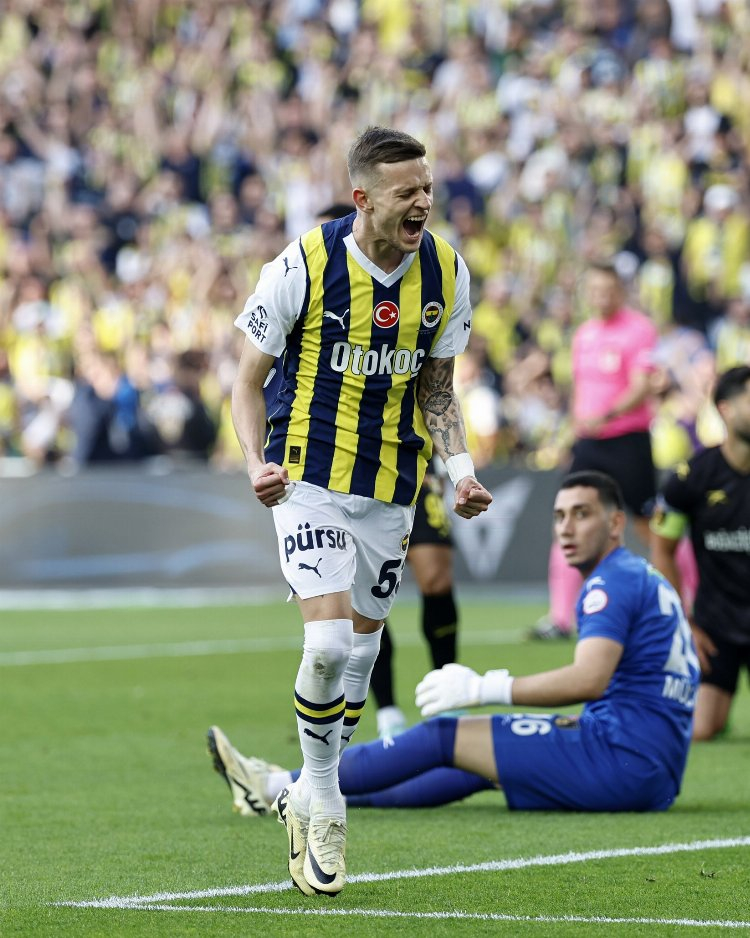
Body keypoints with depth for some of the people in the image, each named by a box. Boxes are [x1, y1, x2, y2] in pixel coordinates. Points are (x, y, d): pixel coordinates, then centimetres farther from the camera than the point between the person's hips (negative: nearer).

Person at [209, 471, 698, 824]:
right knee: (479, 761, 21)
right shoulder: (647, 580, 20)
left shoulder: (612, 583, -13)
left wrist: (484, 688, -24)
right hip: (657, 777, 10)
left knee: (446, 736, -3)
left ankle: (283, 788, 5)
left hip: (621, 759, -10)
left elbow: (590, 678, -27)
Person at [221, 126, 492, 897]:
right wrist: (258, 462, -20)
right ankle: (324, 805, 1)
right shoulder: (303, 266, -14)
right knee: (329, 641, -19)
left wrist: (460, 469, -4)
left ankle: (306, 802, 30)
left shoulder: (445, 274, -1)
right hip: (310, 479, -5)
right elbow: (249, 380, -4)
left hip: (391, 491, 5)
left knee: (360, 653, 11)